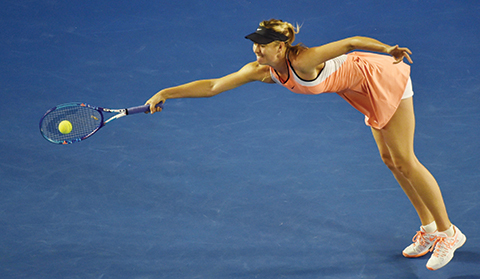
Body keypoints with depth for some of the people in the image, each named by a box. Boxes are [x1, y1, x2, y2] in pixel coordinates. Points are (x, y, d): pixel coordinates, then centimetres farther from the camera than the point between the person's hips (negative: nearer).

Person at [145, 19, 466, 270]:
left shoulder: (303, 62, -33)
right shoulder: (262, 71, -12)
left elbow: (351, 42, -28)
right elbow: (214, 86, -12)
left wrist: (389, 50, -23)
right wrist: (167, 93, -19)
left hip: (386, 79, -8)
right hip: (368, 91, 8)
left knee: (404, 162, -4)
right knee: (389, 159, 15)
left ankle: (448, 232, 9)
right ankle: (429, 228, 28)